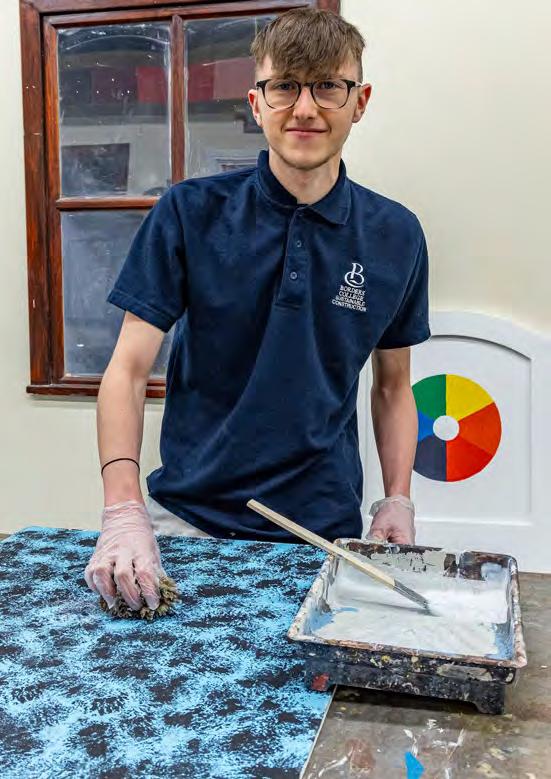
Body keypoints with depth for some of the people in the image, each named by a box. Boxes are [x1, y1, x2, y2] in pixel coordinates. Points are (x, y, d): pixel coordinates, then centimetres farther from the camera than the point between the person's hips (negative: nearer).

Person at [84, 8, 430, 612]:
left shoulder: (395, 236, 1)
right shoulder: (188, 214, -6)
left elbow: (392, 387, 10)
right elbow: (127, 370, -9)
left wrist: (398, 501, -2)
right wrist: (123, 510, -22)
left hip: (324, 528, 2)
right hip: (183, 517, -1)